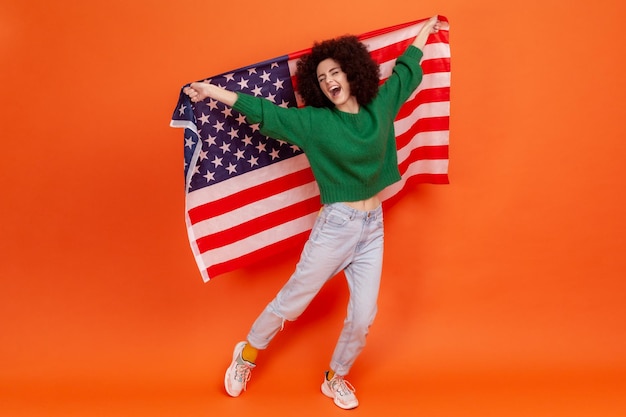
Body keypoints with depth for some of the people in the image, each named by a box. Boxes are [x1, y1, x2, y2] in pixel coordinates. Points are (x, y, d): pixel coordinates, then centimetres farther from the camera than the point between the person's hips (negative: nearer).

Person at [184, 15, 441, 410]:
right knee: (292, 301, 7)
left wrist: (426, 29, 30)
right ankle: (247, 354, 32)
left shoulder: (380, 107, 3)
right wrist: (212, 91, -8)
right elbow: (265, 112, -6)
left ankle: (336, 379, 31)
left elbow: (405, 71, 17)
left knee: (363, 316, 6)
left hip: (374, 227, 4)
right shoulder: (314, 121, -7)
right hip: (336, 226, -4)